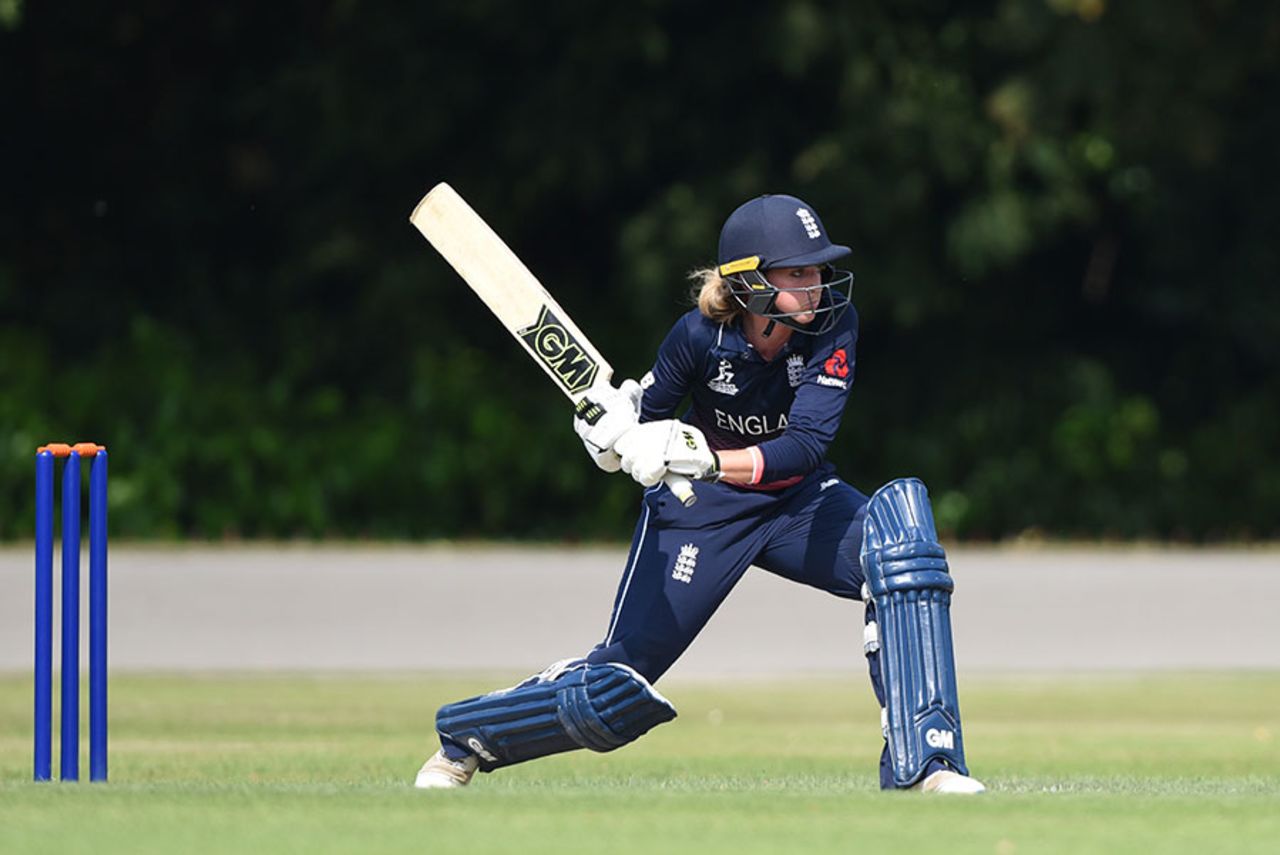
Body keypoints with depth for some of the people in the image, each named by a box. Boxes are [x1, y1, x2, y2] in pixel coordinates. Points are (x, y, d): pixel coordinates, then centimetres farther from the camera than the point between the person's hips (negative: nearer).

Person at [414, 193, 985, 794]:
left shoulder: (833, 325, -20)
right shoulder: (702, 335, -23)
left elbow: (807, 446, -29)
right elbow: (648, 414, -9)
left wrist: (702, 460, -41)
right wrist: (613, 431, -33)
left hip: (797, 501, 2)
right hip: (700, 513, -2)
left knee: (900, 520, -30)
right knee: (616, 688, -6)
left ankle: (921, 764, -29)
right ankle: (463, 738, 26)